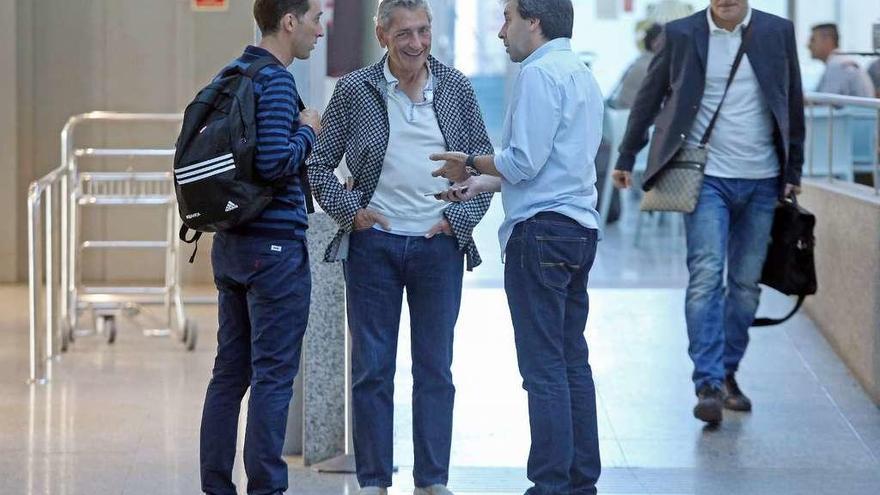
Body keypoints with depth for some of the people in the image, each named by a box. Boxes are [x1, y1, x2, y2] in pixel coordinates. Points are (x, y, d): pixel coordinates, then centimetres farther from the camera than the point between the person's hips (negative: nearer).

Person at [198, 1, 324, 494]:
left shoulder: (231, 75, 13)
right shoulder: (276, 81, -15)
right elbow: (273, 162, -26)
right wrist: (307, 131, -7)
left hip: (231, 244, 9)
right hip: (276, 245, -9)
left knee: (230, 372, 12)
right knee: (274, 376, -4)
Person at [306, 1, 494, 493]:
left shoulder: (457, 89, 4)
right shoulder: (355, 91, 0)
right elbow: (319, 163, 6)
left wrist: (460, 218, -1)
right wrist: (349, 210, -6)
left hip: (439, 244, 1)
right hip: (374, 243, -1)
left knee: (435, 369, 6)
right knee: (372, 369, 3)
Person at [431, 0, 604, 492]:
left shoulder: (540, 73, -12)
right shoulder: (582, 74, 18)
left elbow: (524, 161, -16)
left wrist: (471, 162, 1)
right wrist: (481, 183, 19)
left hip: (541, 231, -10)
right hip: (580, 227, 10)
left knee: (544, 368, -8)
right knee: (573, 363, 11)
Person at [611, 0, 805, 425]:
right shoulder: (682, 34, 0)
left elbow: (793, 104, 10)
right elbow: (649, 98, 9)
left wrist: (793, 172, 8)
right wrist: (627, 158, 11)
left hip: (761, 182, 2)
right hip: (707, 178, -2)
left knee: (746, 284, 7)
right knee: (706, 276, -13)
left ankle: (727, 374, 22)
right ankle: (708, 384, -16)